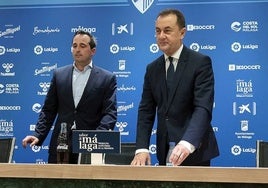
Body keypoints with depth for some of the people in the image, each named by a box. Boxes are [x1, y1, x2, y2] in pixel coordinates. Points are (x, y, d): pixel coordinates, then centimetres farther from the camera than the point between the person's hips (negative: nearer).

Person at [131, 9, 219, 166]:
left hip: (194, 152, -4)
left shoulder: (201, 62, -8)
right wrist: (142, 148, -8)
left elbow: (203, 108, -18)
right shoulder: (152, 69, 9)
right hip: (165, 153, 5)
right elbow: (146, 110, 6)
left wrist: (187, 143, -32)